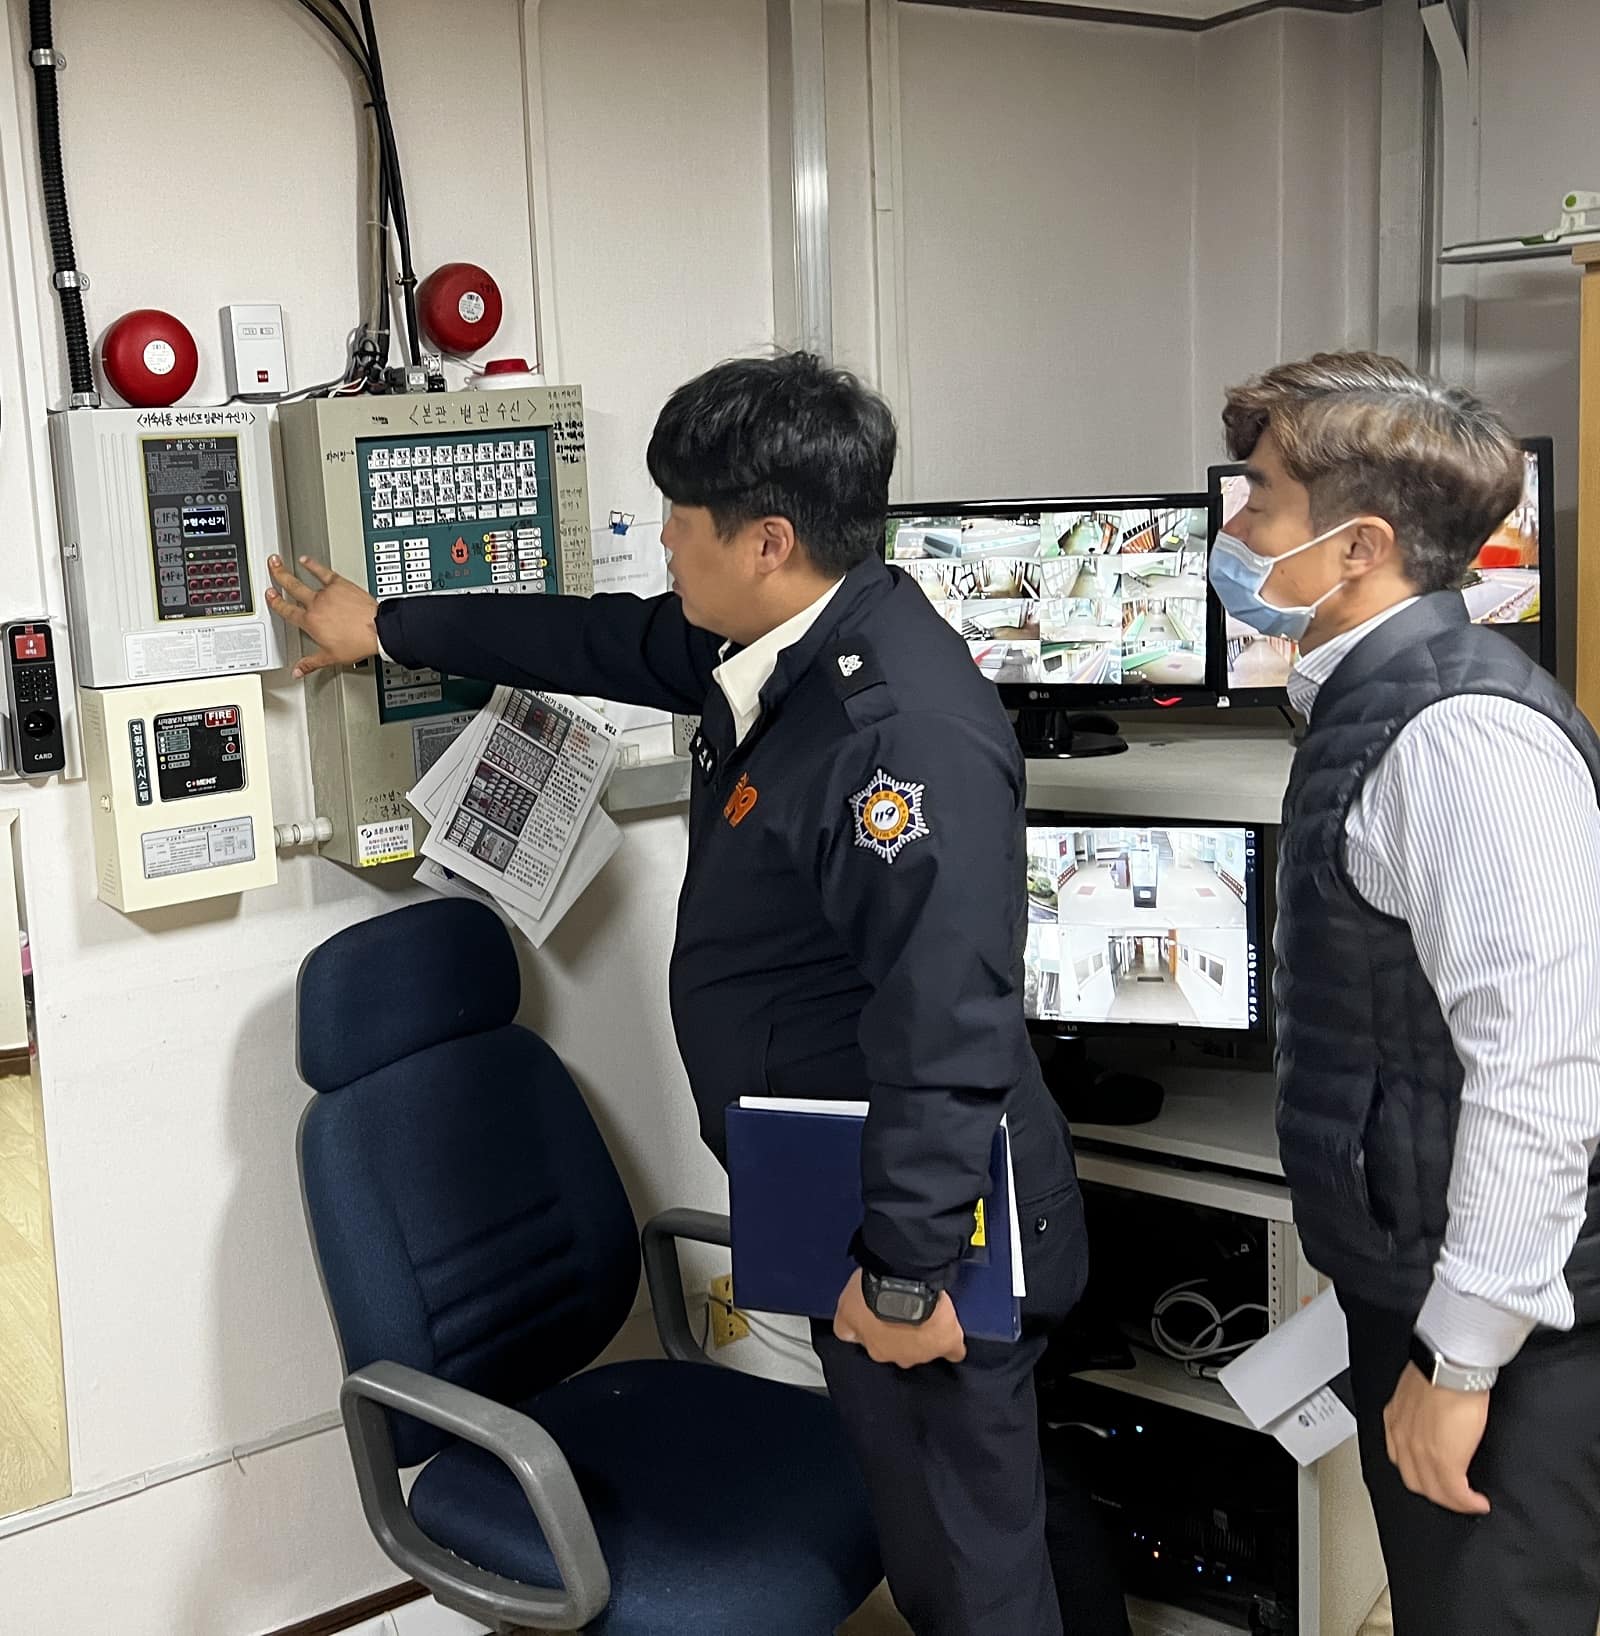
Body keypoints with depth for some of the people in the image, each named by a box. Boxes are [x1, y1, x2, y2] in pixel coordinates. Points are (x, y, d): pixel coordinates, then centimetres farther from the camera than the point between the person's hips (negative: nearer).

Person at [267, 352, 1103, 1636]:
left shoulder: (905, 731, -28)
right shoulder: (789, 645, 3)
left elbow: (949, 1023, -29)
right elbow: (605, 641, 19)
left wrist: (908, 1274, -23)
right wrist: (388, 627, 29)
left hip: (927, 1237, -9)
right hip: (840, 1203, 10)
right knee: (909, 1497, 23)